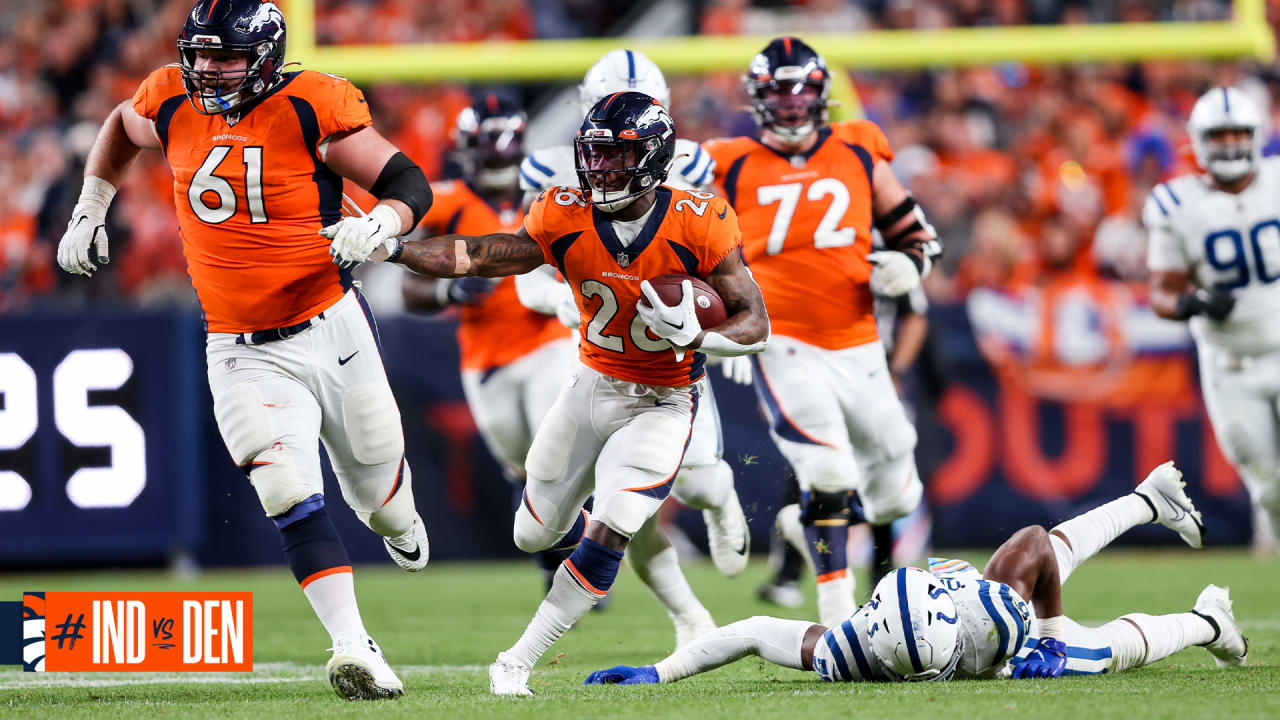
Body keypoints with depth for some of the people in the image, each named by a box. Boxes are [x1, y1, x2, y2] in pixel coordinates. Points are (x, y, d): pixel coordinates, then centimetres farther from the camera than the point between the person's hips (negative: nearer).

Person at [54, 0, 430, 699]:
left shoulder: (310, 110, -14)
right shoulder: (173, 105, -2)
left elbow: (410, 183, -10)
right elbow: (120, 126, 23)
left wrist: (376, 225, -30)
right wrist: (88, 212, 20)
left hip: (331, 327, -1)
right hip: (244, 355, 1)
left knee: (379, 496, 15)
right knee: (291, 498, -18)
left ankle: (398, 521, 54)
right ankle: (356, 653, -19)